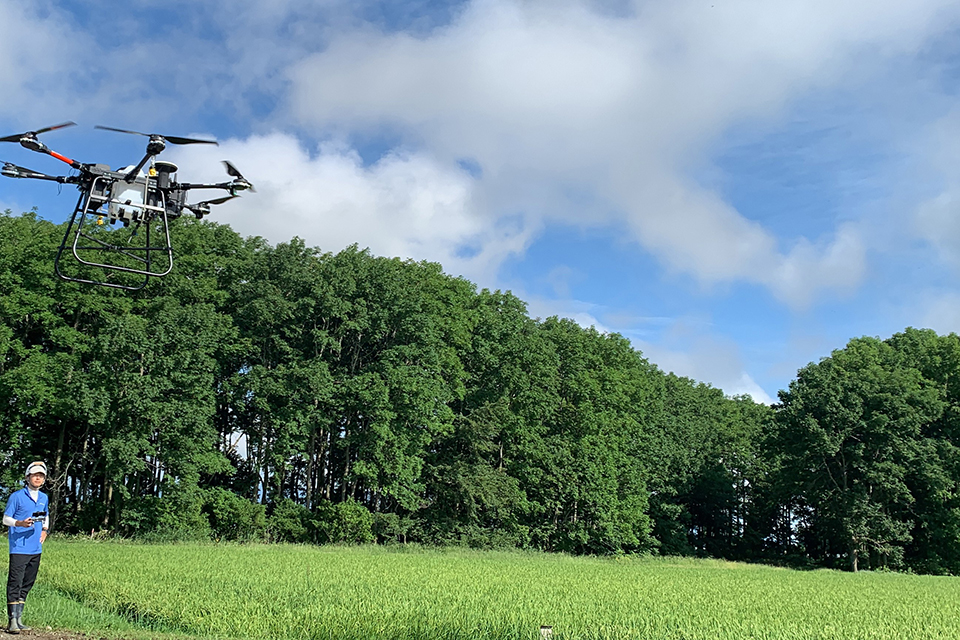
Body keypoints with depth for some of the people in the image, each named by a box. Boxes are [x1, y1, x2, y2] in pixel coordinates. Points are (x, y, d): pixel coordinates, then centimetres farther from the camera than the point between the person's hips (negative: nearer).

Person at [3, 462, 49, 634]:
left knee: (27, 584, 10)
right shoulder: (17, 496, -4)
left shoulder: (44, 498, 14)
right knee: (15, 584, -8)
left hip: (36, 549, 6)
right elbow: (6, 519, -3)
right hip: (19, 548, -6)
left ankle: (19, 619, 17)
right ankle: (12, 621, -6)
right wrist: (20, 523, -21)